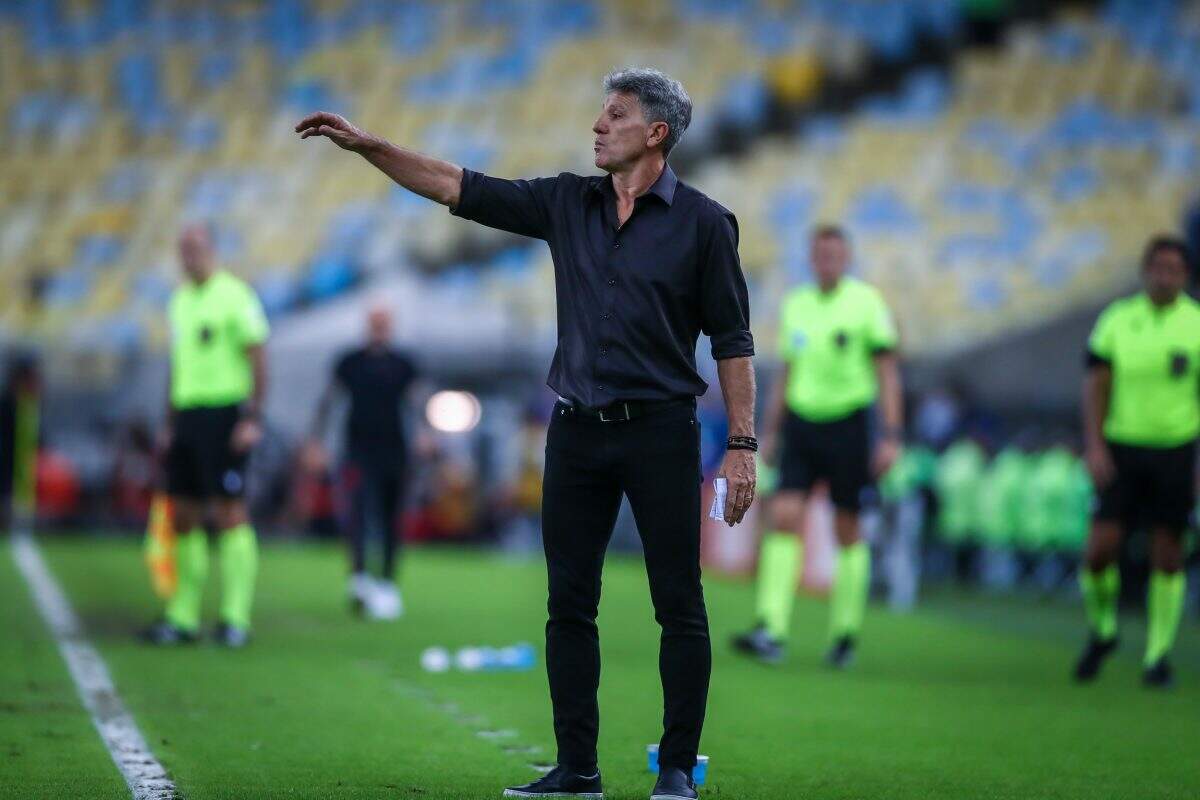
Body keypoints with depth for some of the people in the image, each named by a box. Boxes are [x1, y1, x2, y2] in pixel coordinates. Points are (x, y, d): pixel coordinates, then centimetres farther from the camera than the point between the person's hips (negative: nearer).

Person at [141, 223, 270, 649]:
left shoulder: (234, 295, -6)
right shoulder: (180, 300, 16)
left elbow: (258, 359, -9)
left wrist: (253, 418, -15)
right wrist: (170, 423, 18)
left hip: (224, 414, -7)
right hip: (186, 413, 7)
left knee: (230, 513, -8)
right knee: (184, 515, 6)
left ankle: (236, 617, -7)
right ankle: (183, 617, 10)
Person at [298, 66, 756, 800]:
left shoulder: (703, 222, -4)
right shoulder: (567, 203, 8)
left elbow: (732, 340, -4)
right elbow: (456, 187, 7)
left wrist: (743, 445, -9)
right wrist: (364, 144, -1)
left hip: (660, 433, -5)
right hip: (578, 430, 5)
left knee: (679, 608, -2)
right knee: (570, 605, 5)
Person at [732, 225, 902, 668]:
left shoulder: (866, 302, -4)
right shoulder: (795, 304, 10)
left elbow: (887, 372, -4)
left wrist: (891, 436, -11)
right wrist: (769, 433, 17)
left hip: (847, 424, -3)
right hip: (800, 421, 3)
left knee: (848, 531, 2)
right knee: (783, 517, -12)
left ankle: (845, 633, 14)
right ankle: (770, 632, -18)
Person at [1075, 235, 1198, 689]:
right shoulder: (1117, 320, 1)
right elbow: (1096, 386, 1)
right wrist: (1094, 446, -10)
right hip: (1122, 450, 0)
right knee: (1100, 549, -9)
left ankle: (1159, 655, 12)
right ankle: (1102, 631, 17)